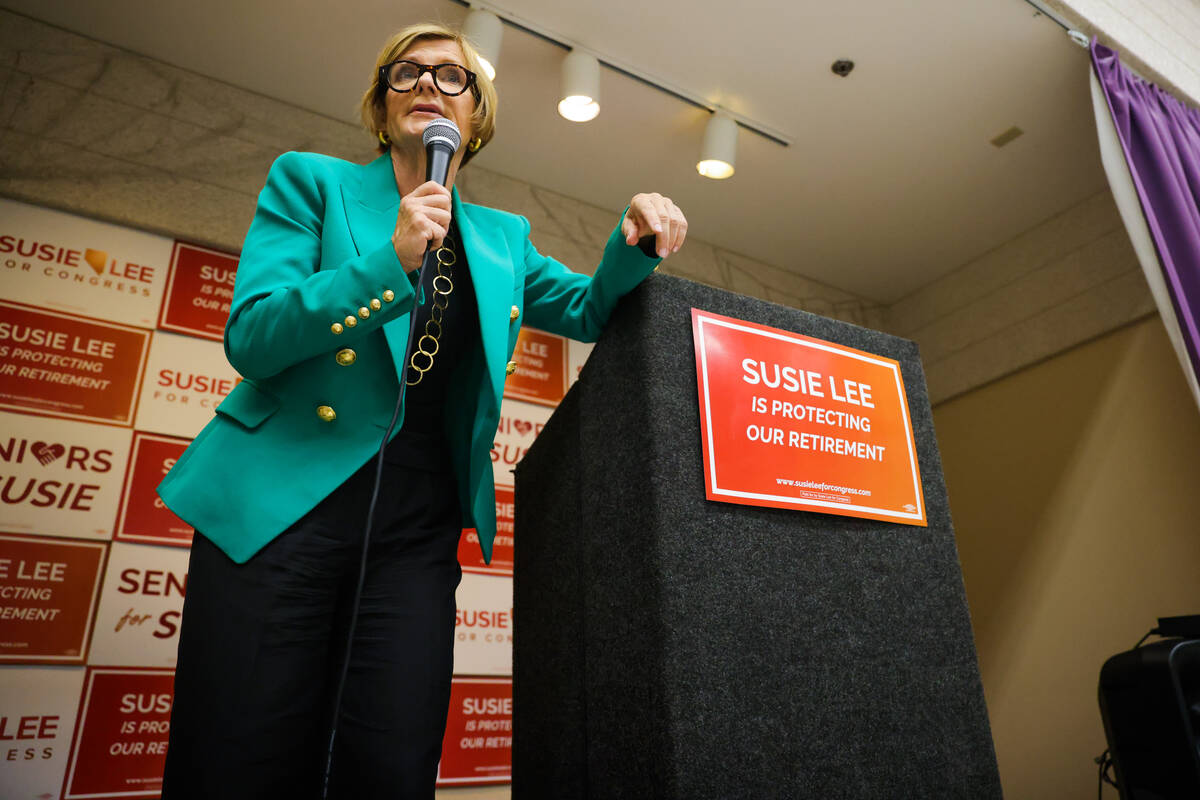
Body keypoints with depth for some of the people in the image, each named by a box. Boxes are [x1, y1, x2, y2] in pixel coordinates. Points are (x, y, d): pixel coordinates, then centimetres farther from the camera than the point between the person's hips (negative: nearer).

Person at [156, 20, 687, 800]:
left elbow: (591, 308, 19)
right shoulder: (310, 180, 6)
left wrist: (634, 243, -2)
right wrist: (391, 259, -17)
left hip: (419, 523, 3)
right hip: (279, 501, -2)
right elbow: (250, 339, -5)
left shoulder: (503, 237, 16)